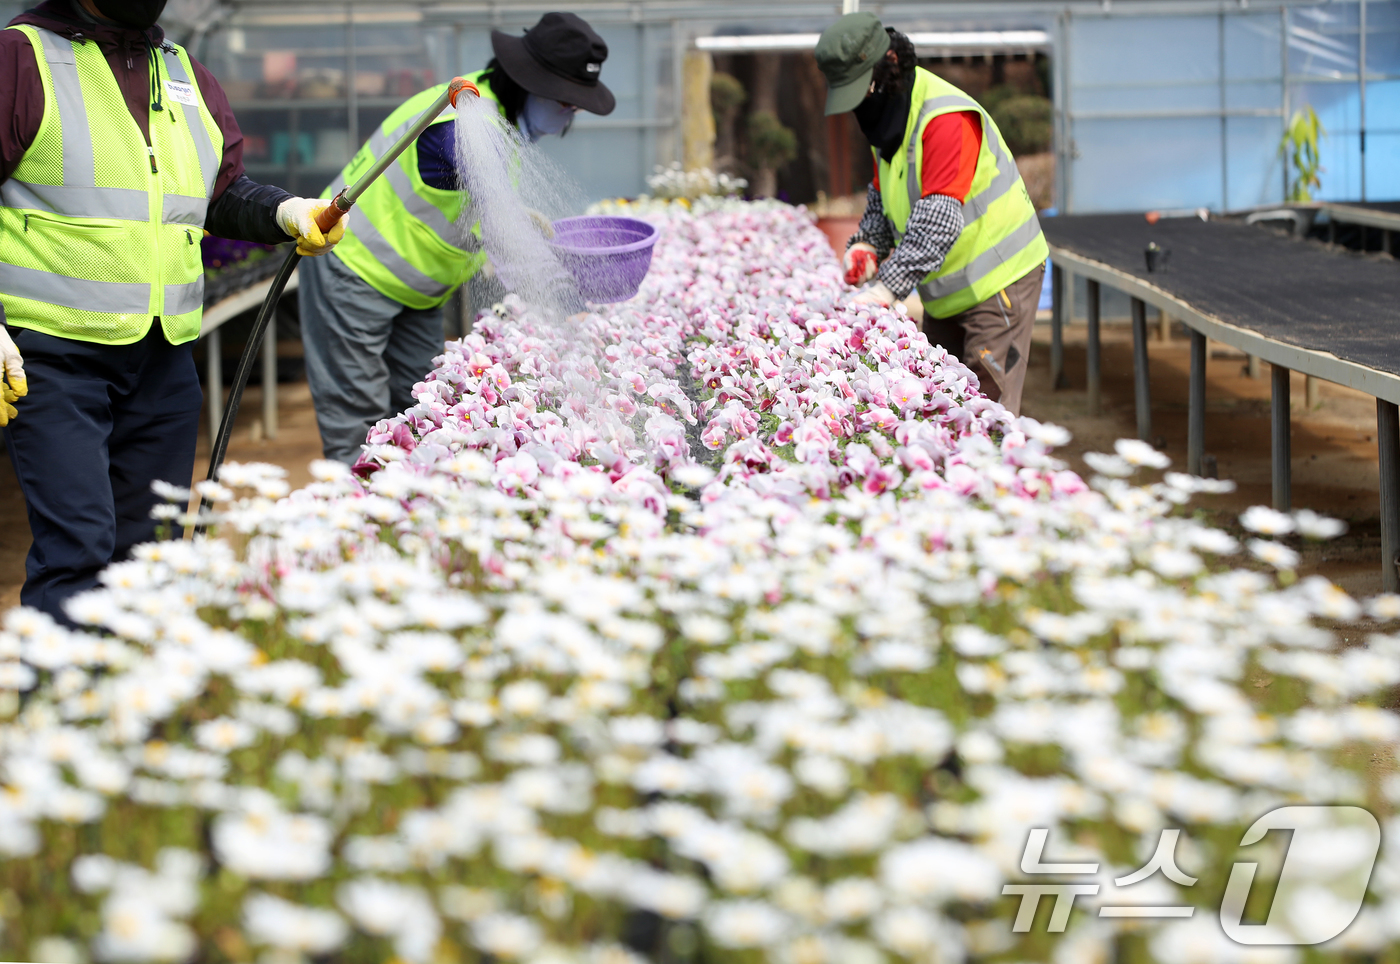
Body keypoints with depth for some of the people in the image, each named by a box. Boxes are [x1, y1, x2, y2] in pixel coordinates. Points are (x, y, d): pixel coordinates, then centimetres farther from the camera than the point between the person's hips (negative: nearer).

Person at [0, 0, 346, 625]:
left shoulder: (185, 74, 16)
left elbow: (224, 191, 24)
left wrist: (285, 212, 2)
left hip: (164, 357, 7)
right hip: (52, 355, -6)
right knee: (77, 549, -14)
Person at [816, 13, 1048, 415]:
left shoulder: (948, 118, -25)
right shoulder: (887, 115, 6)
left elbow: (938, 219, -32)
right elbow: (882, 196, 19)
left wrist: (889, 287, -36)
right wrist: (867, 244, 0)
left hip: (997, 282, -9)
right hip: (947, 292, 9)